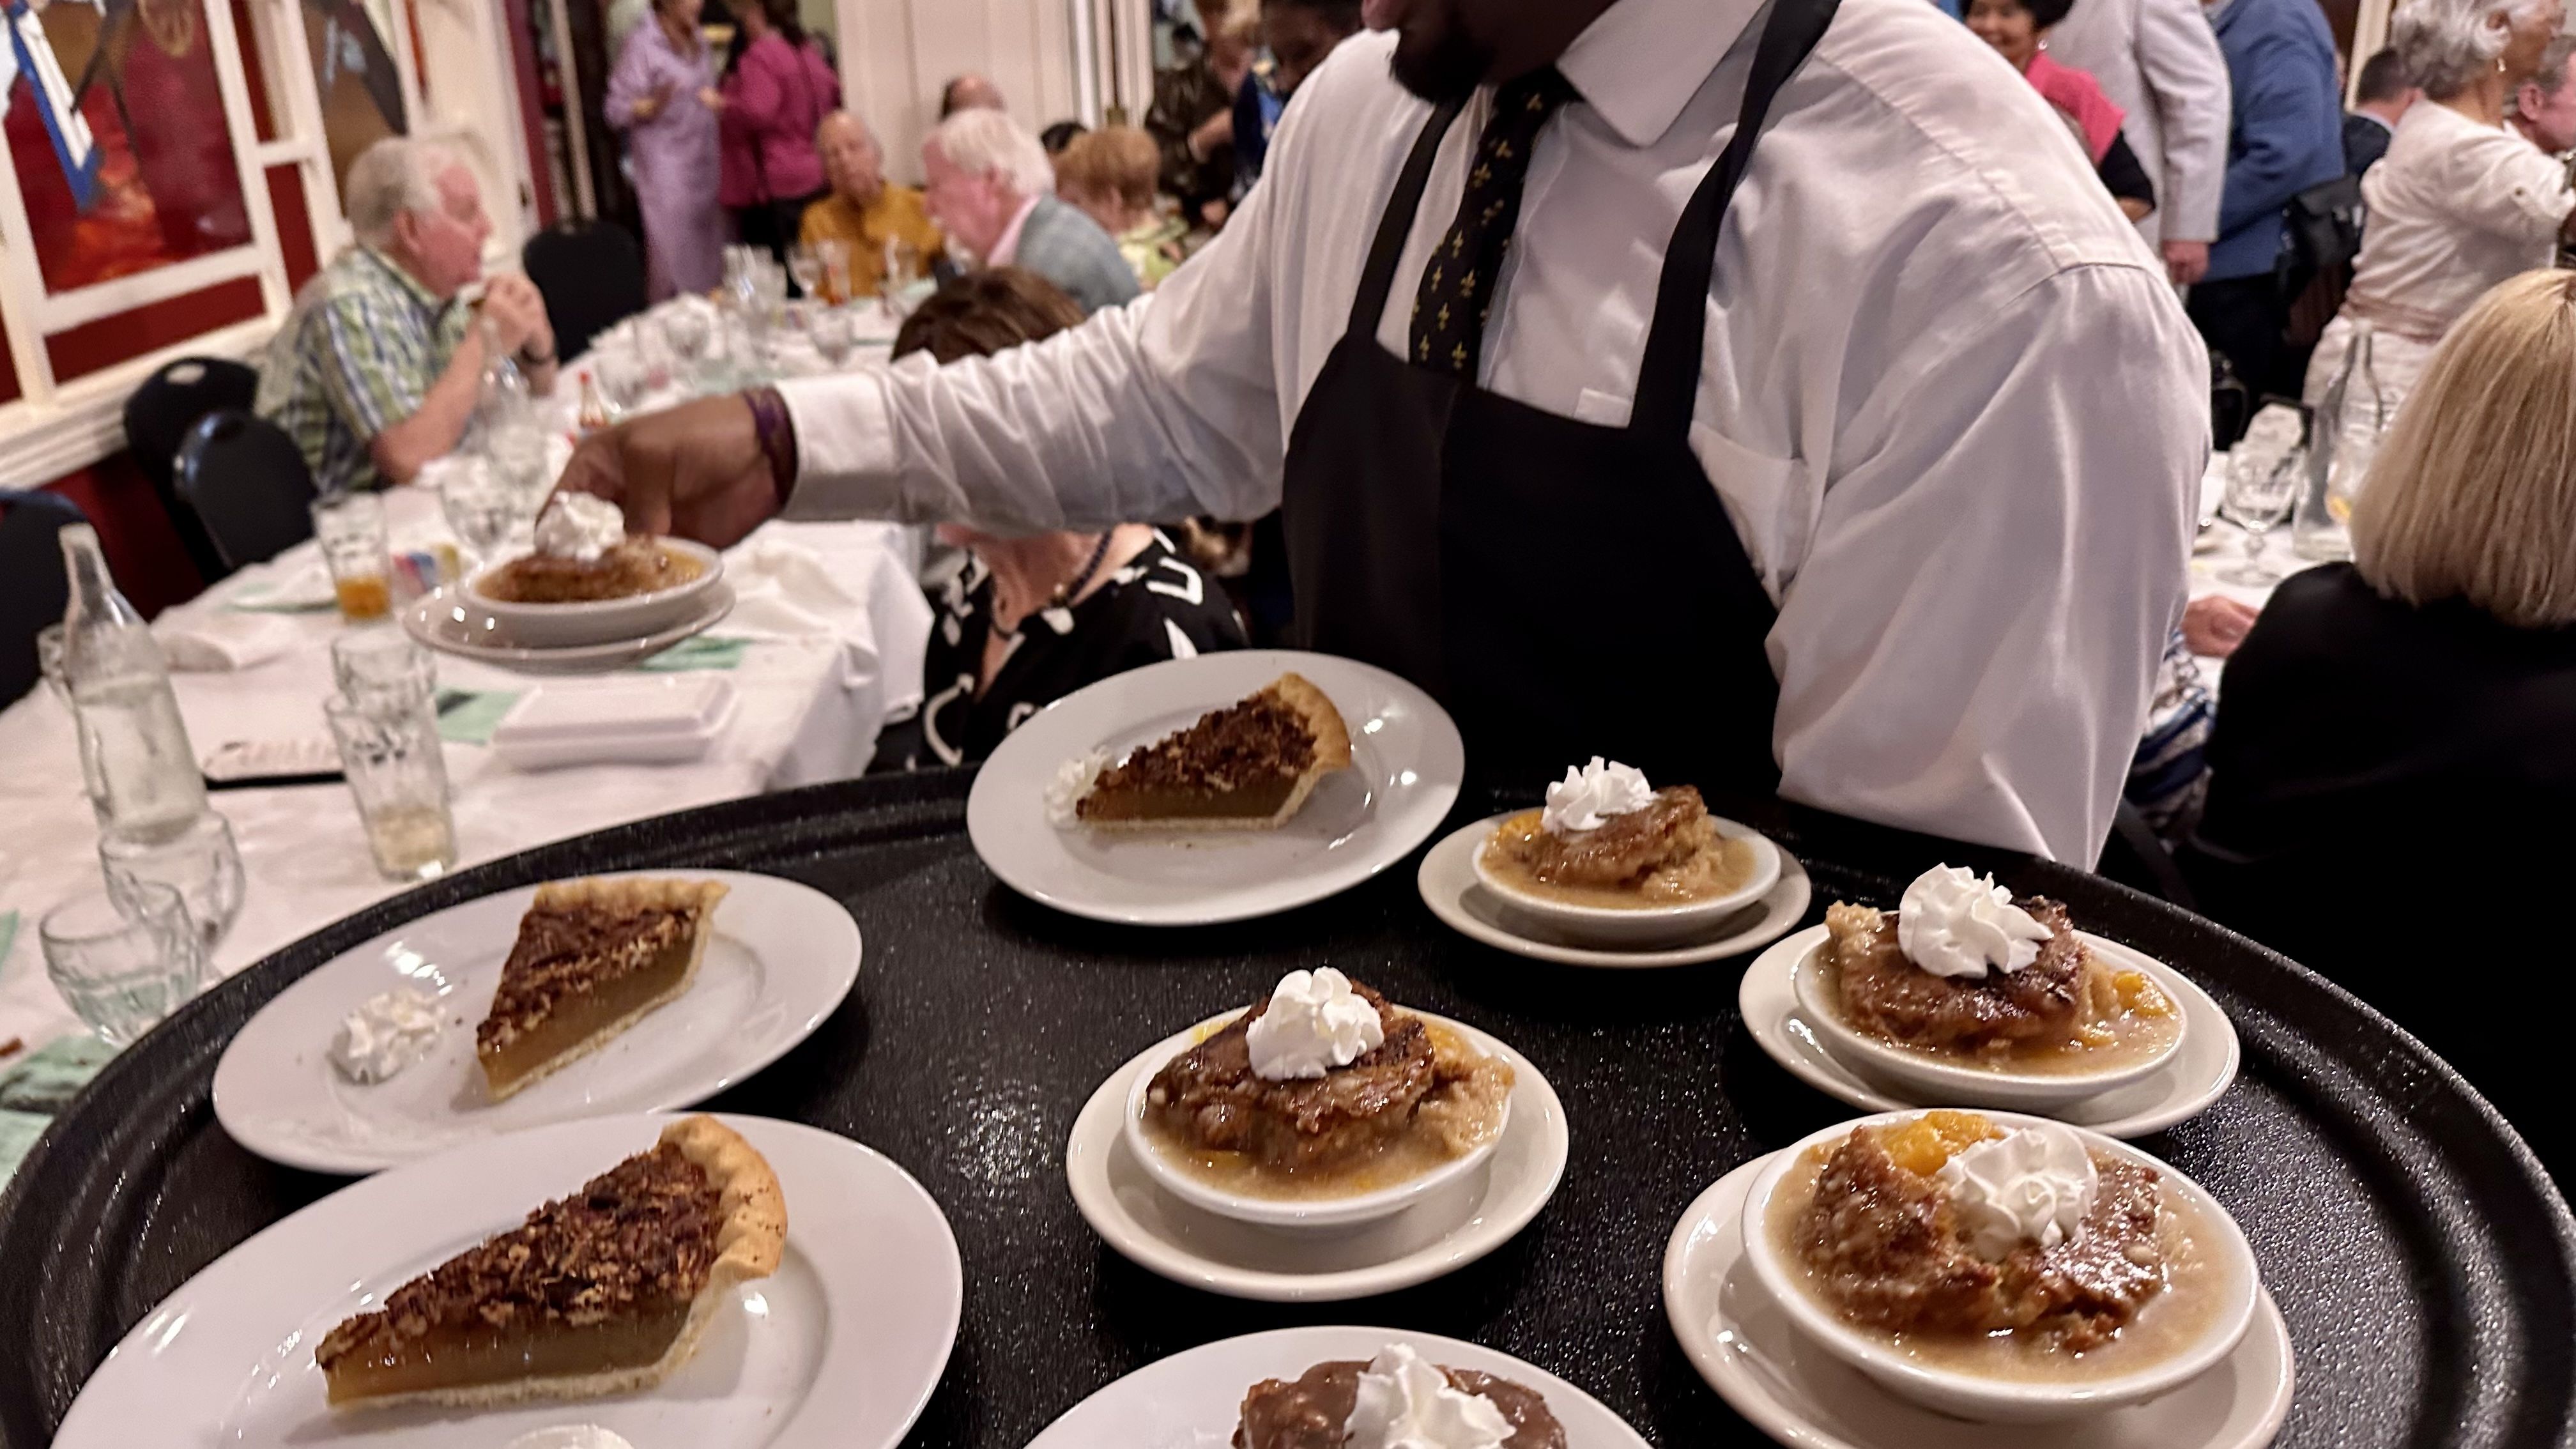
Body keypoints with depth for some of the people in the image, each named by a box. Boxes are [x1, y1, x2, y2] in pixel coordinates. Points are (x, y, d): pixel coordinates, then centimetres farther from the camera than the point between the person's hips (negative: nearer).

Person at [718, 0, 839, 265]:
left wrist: (721, 105, -9)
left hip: (775, 187, -9)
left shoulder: (759, 56, -14)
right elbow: (832, 91, 29)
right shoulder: (806, 50, 14)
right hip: (813, 179, 9)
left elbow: (755, 113, -26)